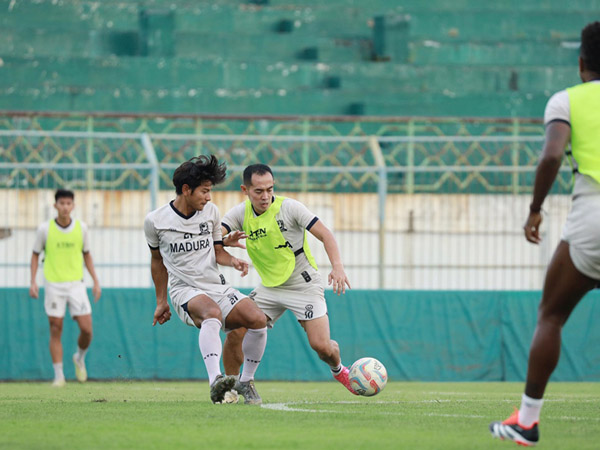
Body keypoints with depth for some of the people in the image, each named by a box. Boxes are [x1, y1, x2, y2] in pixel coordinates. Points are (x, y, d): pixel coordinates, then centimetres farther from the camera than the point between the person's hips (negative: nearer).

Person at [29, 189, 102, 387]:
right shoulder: (45, 229, -3)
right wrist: (33, 282, -3)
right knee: (56, 331, -2)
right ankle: (59, 375, 5)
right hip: (53, 286, -1)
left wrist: (96, 281, 9)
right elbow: (35, 255, 7)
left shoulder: (81, 228, 2)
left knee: (86, 329, -6)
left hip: (76, 284, 1)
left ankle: (80, 358, 24)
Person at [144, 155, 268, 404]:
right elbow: (158, 259, 14)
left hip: (217, 287, 4)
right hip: (184, 289, -4)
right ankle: (215, 381, -55)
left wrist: (233, 261, -6)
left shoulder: (211, 212, 7)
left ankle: (246, 381, 2)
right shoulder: (155, 220, -1)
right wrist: (161, 302, 19)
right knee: (213, 313, -39)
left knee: (257, 319, -20)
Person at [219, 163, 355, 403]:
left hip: (304, 285, -4)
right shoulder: (241, 213, -4)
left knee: (321, 345, -14)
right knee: (235, 333, -13)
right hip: (269, 288, 4)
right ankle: (230, 388, 6)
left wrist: (337, 266, -34)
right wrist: (226, 240, -36)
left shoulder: (289, 207, -15)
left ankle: (338, 369, 21)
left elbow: (324, 234, -18)